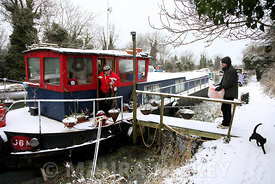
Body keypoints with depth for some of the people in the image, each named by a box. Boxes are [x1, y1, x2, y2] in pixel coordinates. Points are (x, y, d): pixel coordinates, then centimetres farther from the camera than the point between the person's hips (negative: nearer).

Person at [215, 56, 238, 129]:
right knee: (227, 108, 18)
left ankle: (225, 124, 1)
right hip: (227, 93, 11)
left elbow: (229, 82, -24)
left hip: (229, 93, -11)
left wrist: (221, 87, -24)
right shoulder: (226, 70, 15)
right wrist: (220, 84, 10)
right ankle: (228, 122, 30)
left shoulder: (231, 70, -18)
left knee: (224, 107, -8)